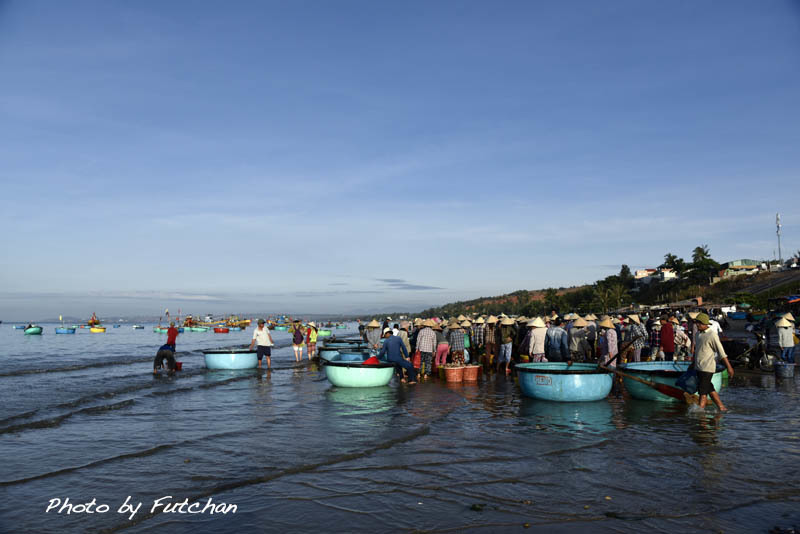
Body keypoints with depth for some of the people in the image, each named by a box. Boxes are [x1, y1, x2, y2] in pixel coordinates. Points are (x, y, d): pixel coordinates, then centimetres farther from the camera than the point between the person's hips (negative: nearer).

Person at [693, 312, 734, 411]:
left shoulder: (712, 334, -12)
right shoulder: (698, 333, 12)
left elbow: (721, 352, -14)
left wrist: (729, 367, -16)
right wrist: (694, 363, 27)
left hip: (707, 368, -8)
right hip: (699, 367, 8)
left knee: (703, 391, -7)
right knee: (710, 389, 14)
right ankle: (722, 408, 24)